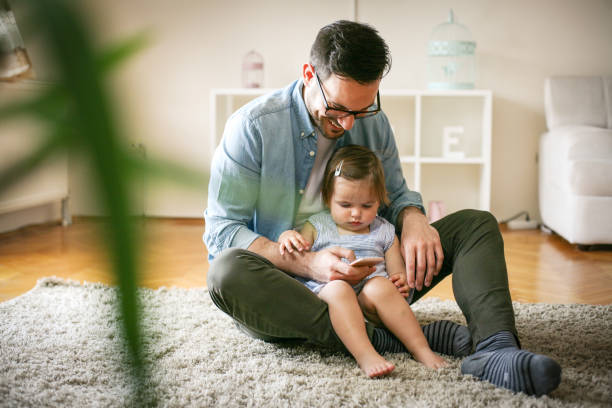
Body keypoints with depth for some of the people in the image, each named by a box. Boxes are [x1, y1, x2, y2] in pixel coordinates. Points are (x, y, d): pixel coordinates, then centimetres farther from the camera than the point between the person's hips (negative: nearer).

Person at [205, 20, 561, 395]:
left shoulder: (373, 123, 3)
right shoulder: (253, 125, -12)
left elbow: (396, 194, 15)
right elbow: (222, 229, -13)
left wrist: (413, 220, -12)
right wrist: (307, 265, -27)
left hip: (360, 277, 4)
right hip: (288, 287, -4)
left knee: (476, 225, -6)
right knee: (227, 271, -39)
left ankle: (494, 349, -34)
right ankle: (382, 339, -38)